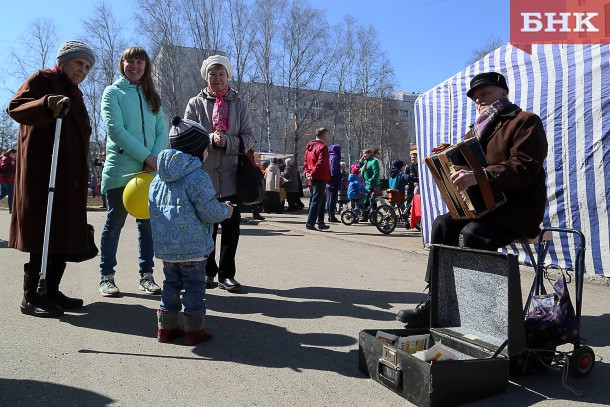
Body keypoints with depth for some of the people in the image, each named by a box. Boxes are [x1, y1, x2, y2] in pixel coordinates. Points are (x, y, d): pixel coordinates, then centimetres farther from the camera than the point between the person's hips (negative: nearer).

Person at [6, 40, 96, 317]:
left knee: (64, 233, 7)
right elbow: (14, 107, -15)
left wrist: (83, 175, 22)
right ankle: (30, 297, 1)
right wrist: (48, 104, -34)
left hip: (70, 177, 8)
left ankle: (52, 292, 15)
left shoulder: (74, 94, 24)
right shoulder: (42, 80, 0)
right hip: (43, 172, -8)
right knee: (44, 234, -8)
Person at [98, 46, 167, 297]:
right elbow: (115, 129, -8)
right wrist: (146, 156, -16)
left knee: (148, 221, 4)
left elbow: (162, 130, 7)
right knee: (115, 221, 1)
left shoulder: (152, 97, 18)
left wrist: (155, 159, -11)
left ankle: (146, 275, 12)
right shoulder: (113, 92, 5)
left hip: (150, 170, 4)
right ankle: (106, 276, 11)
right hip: (120, 167, -4)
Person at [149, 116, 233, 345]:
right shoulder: (198, 177, -14)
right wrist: (226, 211, 2)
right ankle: (195, 329, 13)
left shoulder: (158, 179, 10)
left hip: (164, 246, 7)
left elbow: (153, 206, 17)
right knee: (194, 285, 5)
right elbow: (209, 211, -17)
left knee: (171, 283, 19)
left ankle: (166, 326, 26)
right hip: (191, 246, -7)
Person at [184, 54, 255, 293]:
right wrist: (211, 139, -19)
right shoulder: (196, 103, 8)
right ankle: (208, 271, 21)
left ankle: (226, 274, 15)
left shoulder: (240, 104, 10)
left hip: (232, 176, 1)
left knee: (231, 227, 4)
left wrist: (227, 141, -16)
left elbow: (248, 138, 2)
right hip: (203, 175, 0)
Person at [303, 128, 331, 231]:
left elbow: (305, 161, 16)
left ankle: (321, 223, 22)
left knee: (322, 200, 18)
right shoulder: (322, 147, -11)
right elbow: (321, 163, -21)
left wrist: (306, 172, 4)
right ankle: (310, 224, -6)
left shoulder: (309, 146, 17)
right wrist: (313, 174, -19)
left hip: (313, 178, 9)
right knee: (316, 201, -6)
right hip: (320, 178, -9)